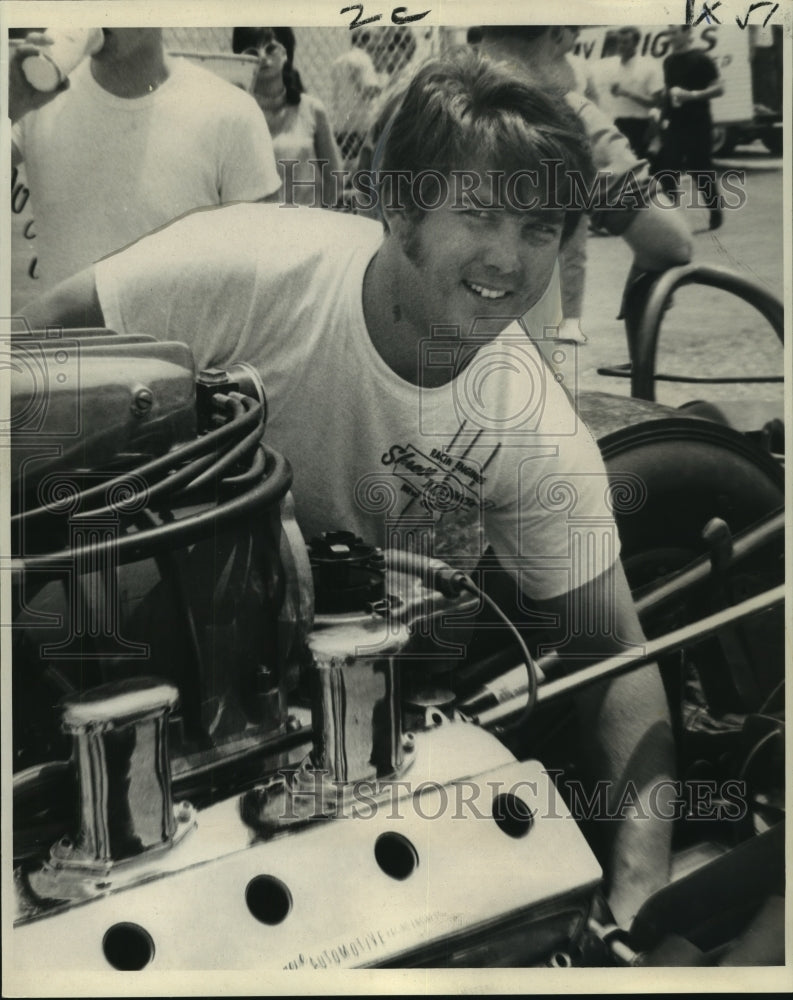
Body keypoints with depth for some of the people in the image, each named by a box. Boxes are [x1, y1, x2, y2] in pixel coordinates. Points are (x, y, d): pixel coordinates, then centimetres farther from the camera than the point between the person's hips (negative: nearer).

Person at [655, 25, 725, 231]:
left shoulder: (701, 60, -7)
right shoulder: (668, 61, 13)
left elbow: (719, 88, -10)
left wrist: (692, 95, -23)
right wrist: (665, 117, 10)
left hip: (697, 124, -6)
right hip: (673, 125, 6)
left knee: (701, 169, 2)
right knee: (666, 169, -2)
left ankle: (715, 211, 18)